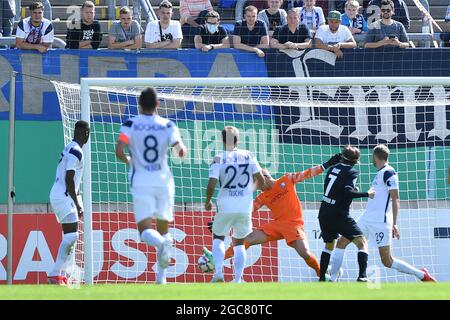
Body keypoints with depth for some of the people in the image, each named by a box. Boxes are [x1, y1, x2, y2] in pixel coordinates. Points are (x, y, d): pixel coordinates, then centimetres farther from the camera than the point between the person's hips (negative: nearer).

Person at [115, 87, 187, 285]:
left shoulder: (130, 125, -2)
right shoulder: (168, 126, 0)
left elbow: (119, 151, -13)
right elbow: (181, 152, -8)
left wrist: (127, 160, 9)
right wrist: (181, 150, 16)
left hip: (141, 181, -2)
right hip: (163, 181, 2)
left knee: (145, 229, -5)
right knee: (163, 227, 14)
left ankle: (162, 243, -40)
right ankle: (161, 276, 11)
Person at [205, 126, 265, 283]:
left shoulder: (218, 159, -4)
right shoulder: (249, 156, 2)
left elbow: (211, 185, -10)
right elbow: (261, 180, 2)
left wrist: (207, 201, 7)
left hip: (226, 206, -2)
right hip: (245, 207, 2)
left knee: (218, 237, 19)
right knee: (239, 242, 16)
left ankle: (218, 272, 0)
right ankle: (238, 279, 7)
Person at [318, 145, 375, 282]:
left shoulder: (332, 169, 12)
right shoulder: (352, 172, -7)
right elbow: (348, 192, -20)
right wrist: (366, 194, -12)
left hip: (324, 213, 7)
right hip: (339, 214, -7)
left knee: (329, 245, 25)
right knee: (362, 242, -3)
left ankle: (322, 278, 23)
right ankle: (362, 276, -19)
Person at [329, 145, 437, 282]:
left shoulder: (389, 172, -11)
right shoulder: (380, 173, 16)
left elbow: (395, 200, -15)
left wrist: (394, 224, -19)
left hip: (380, 221, -9)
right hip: (367, 218, 9)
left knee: (387, 261, -6)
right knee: (341, 243, 4)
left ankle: (423, 275, 4)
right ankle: (332, 280, 6)